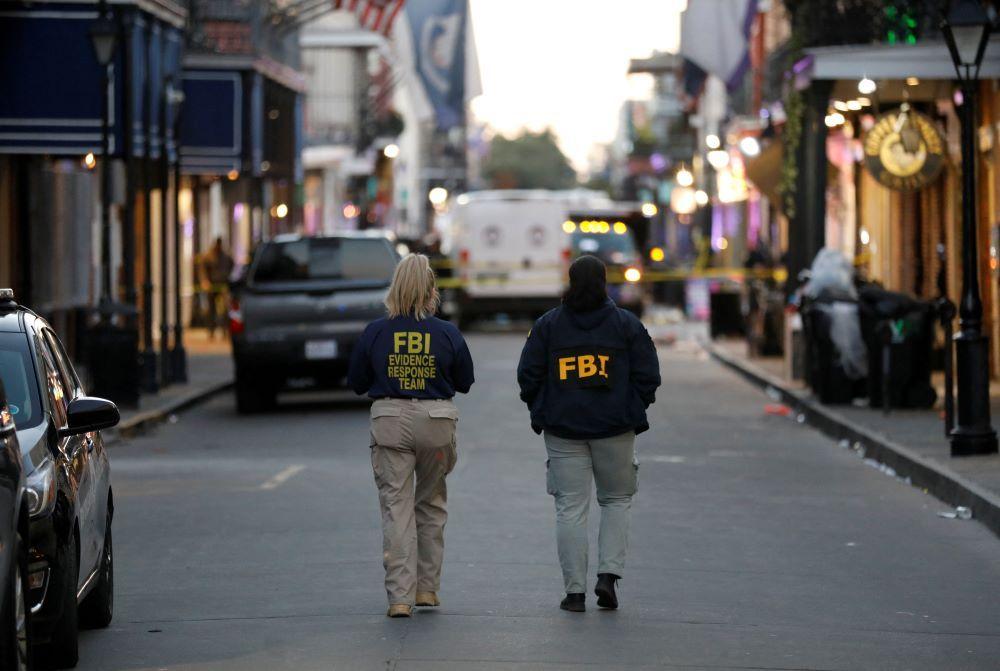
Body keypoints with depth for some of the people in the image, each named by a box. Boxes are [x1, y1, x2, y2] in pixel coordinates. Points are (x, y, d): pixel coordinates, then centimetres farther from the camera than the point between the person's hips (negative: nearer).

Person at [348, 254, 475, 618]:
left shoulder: (375, 332, -4)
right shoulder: (447, 334, -4)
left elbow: (357, 383, 4)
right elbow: (465, 382, 6)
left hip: (390, 422, -1)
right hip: (436, 422, 1)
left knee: (396, 508, 0)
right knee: (431, 505, 18)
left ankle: (400, 596, -8)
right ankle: (427, 587, 23)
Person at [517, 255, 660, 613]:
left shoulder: (547, 324, 1)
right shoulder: (627, 324, 0)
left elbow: (529, 375, 1)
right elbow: (648, 375, -1)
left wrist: (541, 410, 14)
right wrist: (634, 411, 12)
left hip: (563, 431, 0)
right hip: (615, 429, 0)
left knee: (570, 508, 2)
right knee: (617, 501, 15)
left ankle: (575, 591, 0)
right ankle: (608, 573, -2)